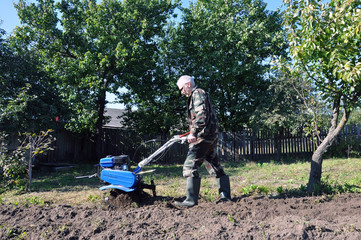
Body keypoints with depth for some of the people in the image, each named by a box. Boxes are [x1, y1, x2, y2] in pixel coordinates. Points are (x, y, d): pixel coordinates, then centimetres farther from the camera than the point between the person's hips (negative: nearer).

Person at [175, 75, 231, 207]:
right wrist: (193, 133, 26)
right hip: (211, 137, 11)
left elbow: (201, 115, -21)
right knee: (215, 166, 13)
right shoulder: (196, 95, 25)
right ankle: (225, 196, 20)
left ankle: (191, 200, -8)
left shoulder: (198, 93, -6)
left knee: (190, 166, -10)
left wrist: (193, 133, -28)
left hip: (203, 137, -11)